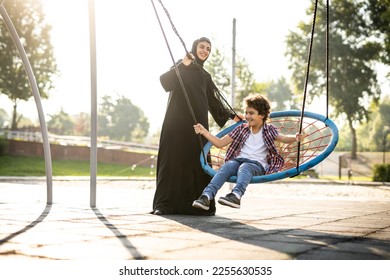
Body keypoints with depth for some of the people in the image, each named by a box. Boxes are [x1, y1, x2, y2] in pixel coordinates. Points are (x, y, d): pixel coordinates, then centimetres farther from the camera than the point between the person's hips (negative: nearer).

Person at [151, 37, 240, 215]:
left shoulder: (205, 76, 21)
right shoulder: (182, 66, 5)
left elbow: (214, 101, 25)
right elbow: (165, 82, -13)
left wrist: (231, 115, 19)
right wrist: (183, 66, -24)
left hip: (197, 125, 5)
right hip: (177, 122, -5)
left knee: (198, 162, 0)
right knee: (172, 160, -7)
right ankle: (163, 204, -7)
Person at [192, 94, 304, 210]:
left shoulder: (269, 130, 12)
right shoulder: (242, 129, 20)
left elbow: (283, 138, -10)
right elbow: (219, 143, 19)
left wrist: (295, 138, -32)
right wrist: (204, 131, 9)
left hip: (258, 164, -3)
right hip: (238, 160, 3)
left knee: (244, 167, -38)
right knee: (227, 166, -32)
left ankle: (236, 195, -67)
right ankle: (206, 196, -53)